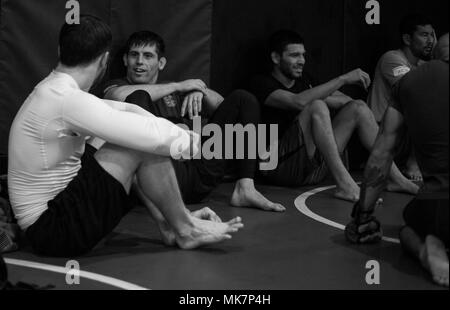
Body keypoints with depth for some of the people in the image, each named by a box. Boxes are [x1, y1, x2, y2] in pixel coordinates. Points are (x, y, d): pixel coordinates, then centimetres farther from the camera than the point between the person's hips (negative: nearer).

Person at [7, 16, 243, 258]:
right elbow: (153, 137, -25)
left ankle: (166, 220, 15)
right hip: (52, 229, -10)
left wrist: (177, 132, 3)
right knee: (144, 145, -16)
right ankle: (185, 230, 1)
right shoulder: (65, 99, -23)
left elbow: (122, 109, 15)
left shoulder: (52, 90, 8)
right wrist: (189, 140, -5)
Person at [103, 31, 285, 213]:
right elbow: (118, 95, -11)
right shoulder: (116, 84, 15)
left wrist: (200, 91, 0)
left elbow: (220, 107, 23)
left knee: (242, 99, 9)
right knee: (138, 97, -20)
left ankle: (245, 189, -6)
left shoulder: (173, 94, 31)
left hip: (201, 175, 6)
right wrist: (178, 86, -4)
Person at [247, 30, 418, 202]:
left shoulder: (304, 81, 19)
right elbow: (299, 102, -23)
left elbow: (345, 100, 19)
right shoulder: (261, 84, -5)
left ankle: (396, 178, -5)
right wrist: (342, 79, -21)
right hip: (280, 167, -8)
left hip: (314, 167, 8)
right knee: (317, 107, -28)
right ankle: (344, 184, -35)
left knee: (358, 107, -1)